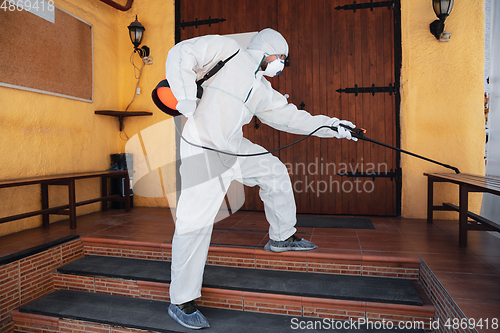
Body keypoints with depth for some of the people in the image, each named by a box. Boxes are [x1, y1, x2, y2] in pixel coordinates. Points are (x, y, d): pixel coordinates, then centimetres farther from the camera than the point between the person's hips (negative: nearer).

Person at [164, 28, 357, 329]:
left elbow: (291, 117, 16)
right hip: (202, 148, -8)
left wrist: (332, 126, 10)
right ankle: (181, 301, 3)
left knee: (276, 172, 14)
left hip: (235, 147, 8)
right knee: (196, 221, -11)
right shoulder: (226, 49, 1)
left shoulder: (263, 90, 18)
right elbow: (180, 56, -3)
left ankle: (282, 236, 32)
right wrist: (187, 101, -15)